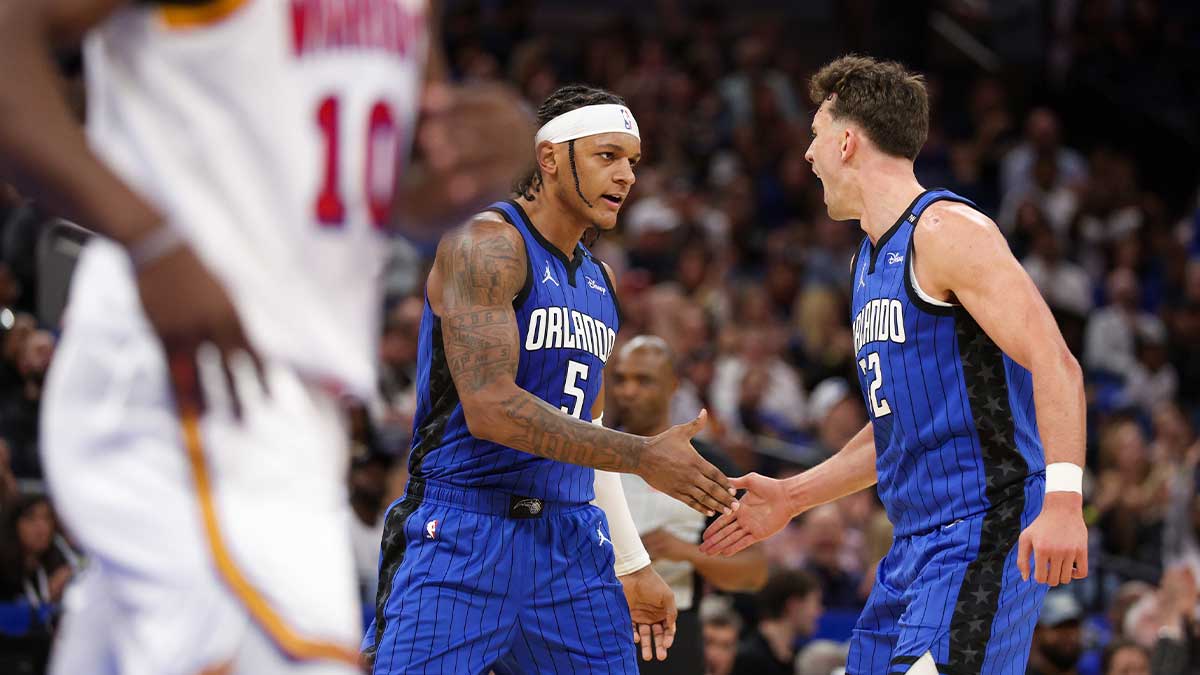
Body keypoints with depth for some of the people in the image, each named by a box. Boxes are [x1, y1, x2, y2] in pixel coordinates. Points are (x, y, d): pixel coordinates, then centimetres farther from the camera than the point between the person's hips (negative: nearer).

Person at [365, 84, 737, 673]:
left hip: (569, 544, 8)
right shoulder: (485, 244, -10)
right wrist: (643, 457, -19)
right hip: (460, 536, -8)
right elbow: (490, 408, -21)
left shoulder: (598, 282, 17)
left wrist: (634, 566, 22)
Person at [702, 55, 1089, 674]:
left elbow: (1053, 364, -19)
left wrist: (1062, 498, -30)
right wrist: (789, 498, 26)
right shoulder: (869, 260, 20)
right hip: (914, 542, 10)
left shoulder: (945, 230, -11)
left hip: (987, 528, -10)